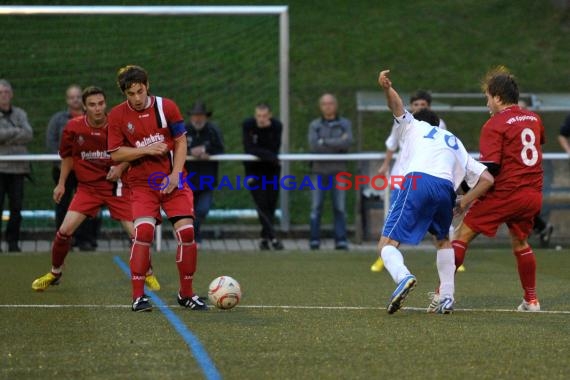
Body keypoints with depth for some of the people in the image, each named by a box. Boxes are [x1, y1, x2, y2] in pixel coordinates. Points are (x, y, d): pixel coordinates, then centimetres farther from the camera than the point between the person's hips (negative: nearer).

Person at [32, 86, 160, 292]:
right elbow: (67, 156, 10)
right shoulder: (73, 127, -7)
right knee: (65, 230, -10)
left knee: (135, 232, -7)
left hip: (116, 185, -1)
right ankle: (55, 273, 12)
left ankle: (148, 274, 16)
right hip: (87, 186, 1)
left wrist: (121, 167, -15)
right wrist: (61, 184, 10)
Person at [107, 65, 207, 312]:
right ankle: (138, 296, -12)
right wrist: (146, 150, -18)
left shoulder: (166, 107, -4)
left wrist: (175, 175, -11)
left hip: (172, 181, 1)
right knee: (143, 231, -19)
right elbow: (115, 154, -4)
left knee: (186, 231, -7)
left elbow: (181, 142, 0)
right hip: (142, 183, -1)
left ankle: (186, 294, 8)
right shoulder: (117, 115, -4)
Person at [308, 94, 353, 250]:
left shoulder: (345, 124, 9)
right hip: (319, 171, 0)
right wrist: (337, 144, -9)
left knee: (340, 207, -3)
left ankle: (341, 240, -1)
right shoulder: (314, 125, 8)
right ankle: (314, 241, 0)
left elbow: (348, 142, -9)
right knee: (316, 207, -3)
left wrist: (325, 142, -9)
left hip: (338, 171, 0)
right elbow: (314, 145, -8)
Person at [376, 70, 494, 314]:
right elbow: (487, 179, 27)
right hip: (445, 188, 4)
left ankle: (403, 276, -34)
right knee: (443, 240, 30)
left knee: (387, 244, -2)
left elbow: (397, 107, 8)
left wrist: (387, 88, -12)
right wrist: (463, 203, 27)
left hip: (417, 181, -4)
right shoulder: (455, 143, 36)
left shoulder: (414, 126, 30)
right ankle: (447, 298, 19)